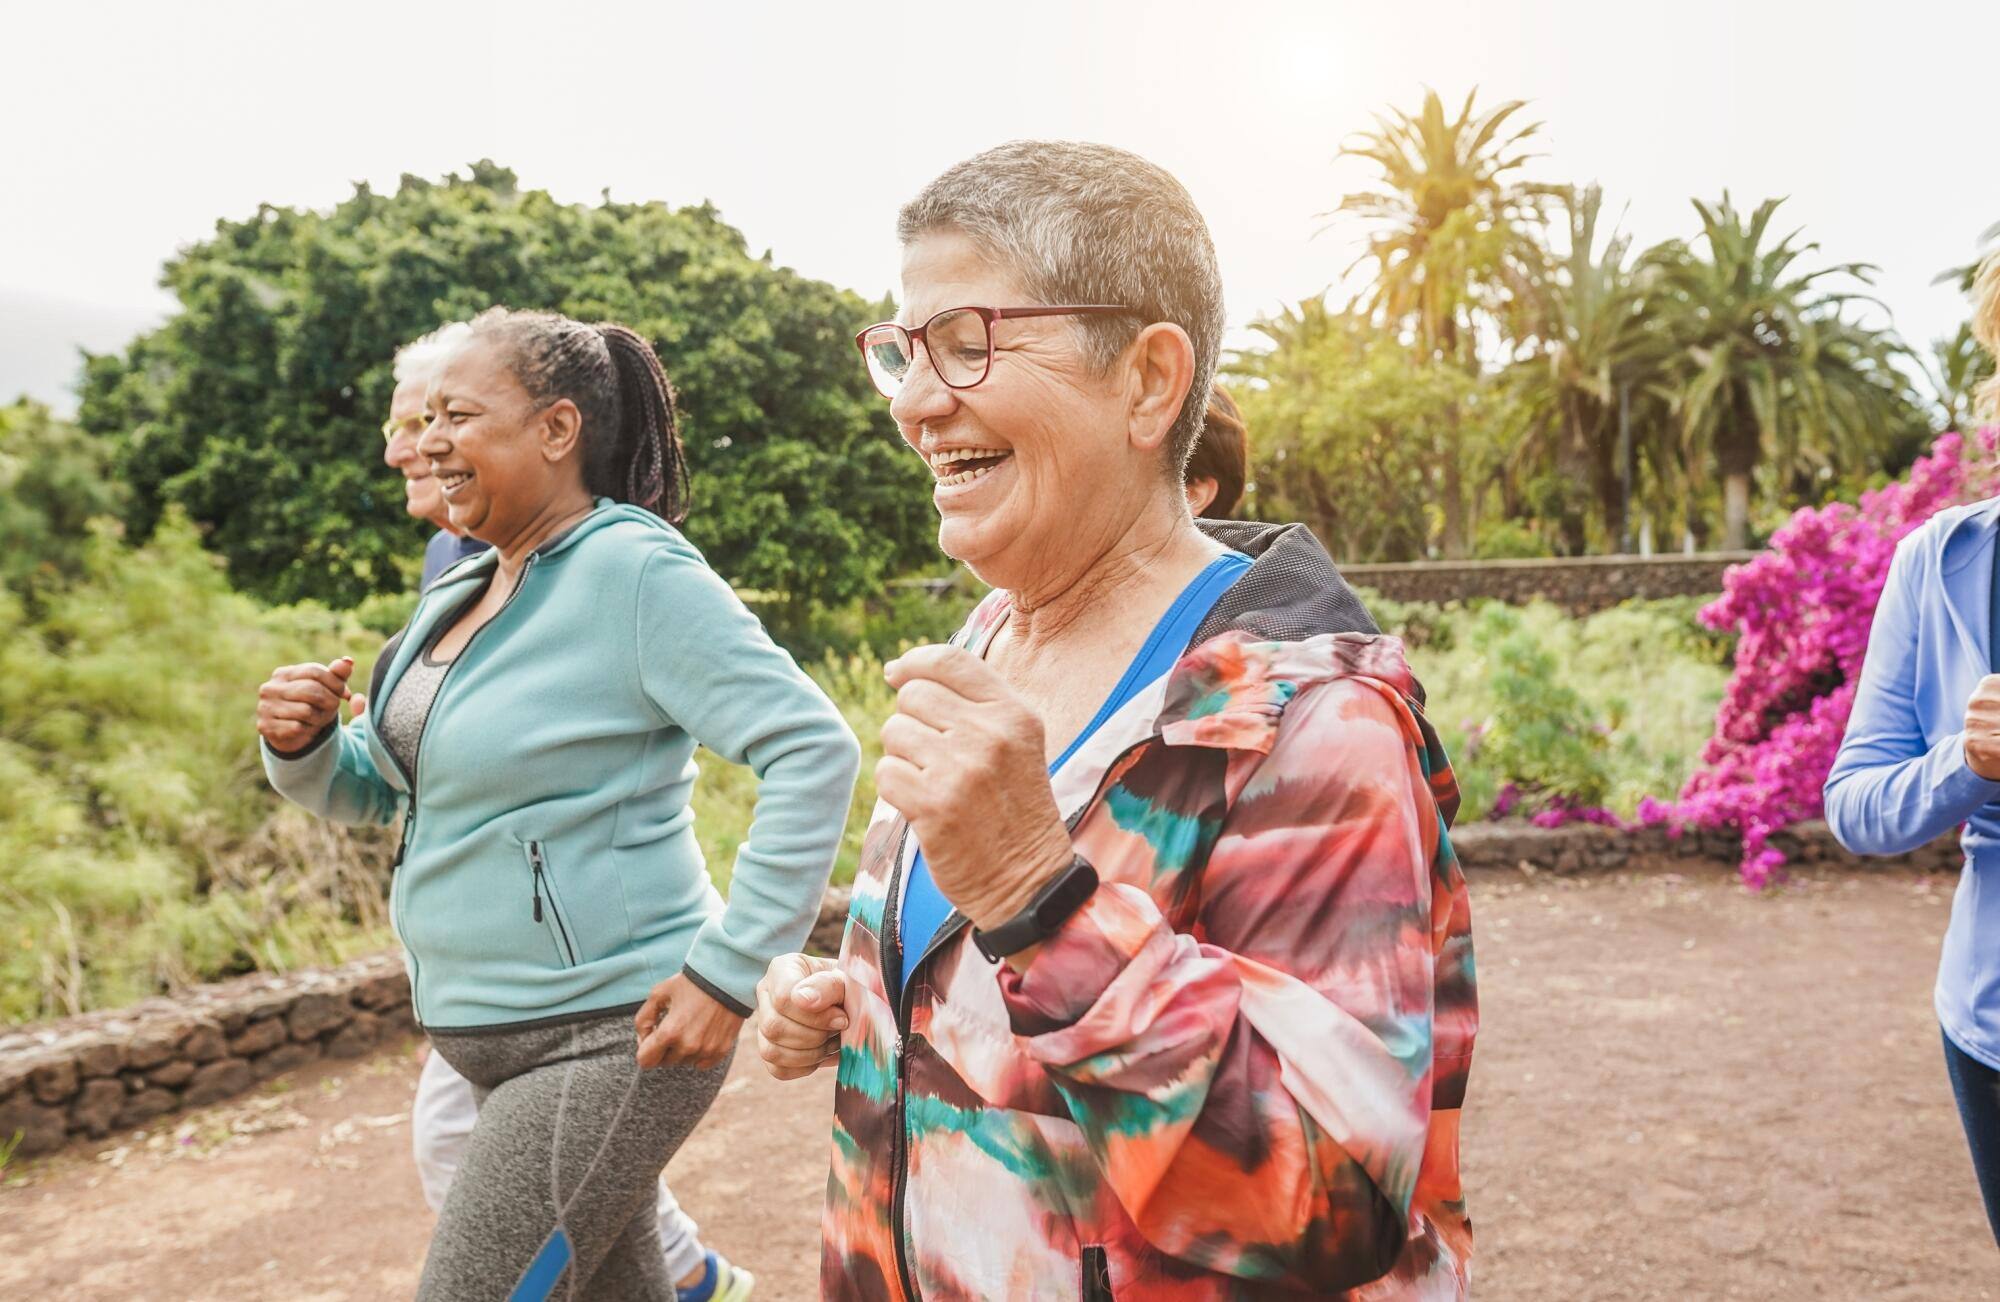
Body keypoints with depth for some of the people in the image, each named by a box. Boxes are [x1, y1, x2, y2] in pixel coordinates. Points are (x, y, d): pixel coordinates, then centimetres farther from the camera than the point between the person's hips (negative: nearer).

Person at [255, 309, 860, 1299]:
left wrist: (730, 969, -25)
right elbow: (369, 788, 16)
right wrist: (300, 743, -6)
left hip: (608, 1033, -8)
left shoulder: (636, 570, -17)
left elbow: (814, 751, -23)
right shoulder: (459, 594, 8)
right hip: (500, 1034, 9)